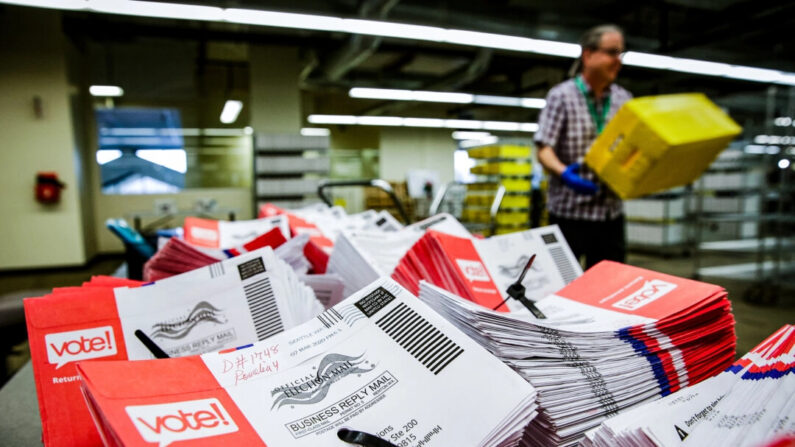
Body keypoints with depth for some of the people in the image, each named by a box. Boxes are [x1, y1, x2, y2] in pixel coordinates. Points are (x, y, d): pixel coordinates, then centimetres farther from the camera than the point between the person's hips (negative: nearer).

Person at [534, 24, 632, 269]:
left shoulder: (624, 99, 11)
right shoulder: (562, 96, -3)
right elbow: (544, 150, -11)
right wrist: (563, 172, -30)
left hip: (610, 212, 5)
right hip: (569, 211, -4)